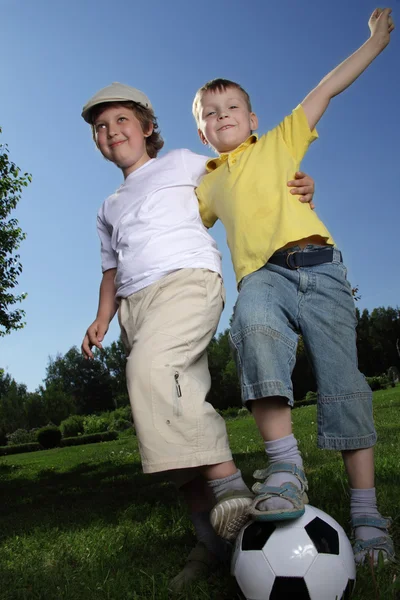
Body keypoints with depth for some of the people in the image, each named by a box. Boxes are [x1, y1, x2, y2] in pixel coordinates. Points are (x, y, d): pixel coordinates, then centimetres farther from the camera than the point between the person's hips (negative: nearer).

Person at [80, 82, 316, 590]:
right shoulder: (109, 208, 32)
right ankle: (211, 540, -2)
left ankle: (229, 487, -31)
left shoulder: (183, 163, 17)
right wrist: (102, 318, 15)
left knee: (151, 367, -35)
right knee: (178, 418, -5)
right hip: (135, 302, 6)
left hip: (187, 279, -6)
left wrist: (299, 187, 0)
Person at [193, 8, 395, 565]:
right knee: (253, 325, -36)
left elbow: (327, 89, 21)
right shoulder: (208, 184, 27)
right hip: (263, 275, 1)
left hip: (316, 264, 0)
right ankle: (284, 467, -37)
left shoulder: (278, 143, 21)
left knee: (342, 382, -9)